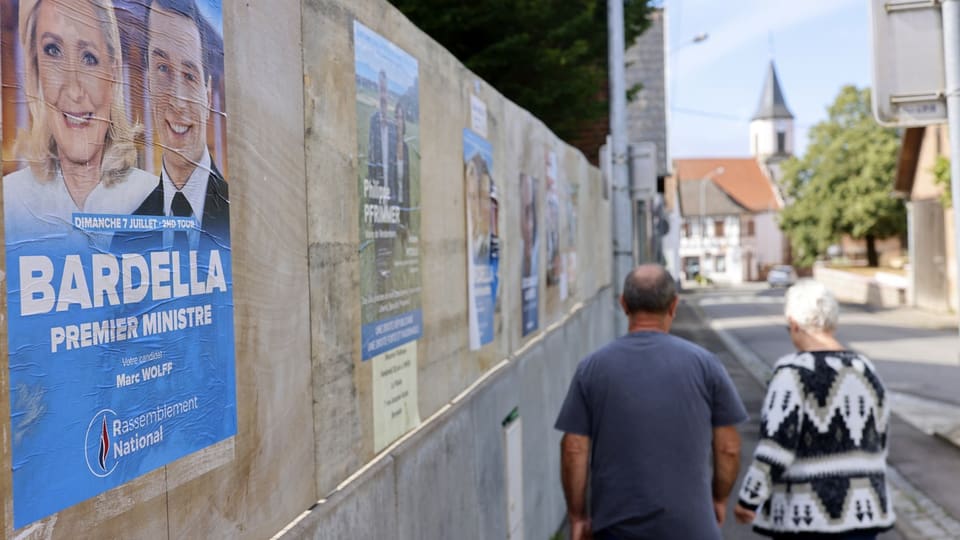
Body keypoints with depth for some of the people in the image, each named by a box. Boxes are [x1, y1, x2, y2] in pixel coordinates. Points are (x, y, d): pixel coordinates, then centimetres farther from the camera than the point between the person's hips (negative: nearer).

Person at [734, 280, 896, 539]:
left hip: (806, 513, -6)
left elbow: (775, 446, -19)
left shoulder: (794, 372, -15)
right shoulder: (867, 372, 6)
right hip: (863, 509, 6)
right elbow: (879, 444, 14)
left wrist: (749, 499, -10)